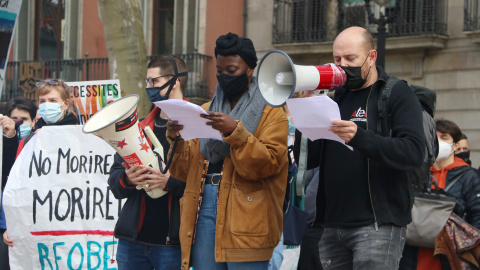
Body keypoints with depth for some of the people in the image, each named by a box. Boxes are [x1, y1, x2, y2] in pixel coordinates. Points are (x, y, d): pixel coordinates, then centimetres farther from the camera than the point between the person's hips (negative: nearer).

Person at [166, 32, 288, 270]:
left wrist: (235, 132, -20)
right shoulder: (206, 111, 21)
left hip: (245, 216, -5)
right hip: (203, 207, 5)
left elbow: (268, 164, -10)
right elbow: (184, 170, 14)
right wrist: (175, 139, -4)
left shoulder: (271, 113, 5)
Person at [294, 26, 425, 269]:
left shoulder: (397, 94, 0)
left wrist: (360, 138, -27)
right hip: (333, 226, 6)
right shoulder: (336, 99, 18)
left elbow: (414, 152, -16)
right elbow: (308, 161, 13)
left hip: (378, 224, -6)